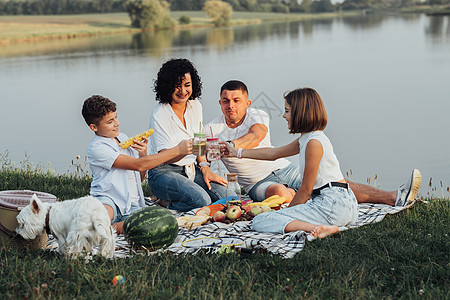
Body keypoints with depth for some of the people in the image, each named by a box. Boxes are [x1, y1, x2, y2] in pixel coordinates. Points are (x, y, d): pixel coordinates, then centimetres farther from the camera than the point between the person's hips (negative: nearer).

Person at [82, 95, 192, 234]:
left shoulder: (123, 138, 17)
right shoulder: (96, 148, -8)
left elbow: (139, 177, 23)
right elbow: (139, 165, -17)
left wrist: (143, 154, 2)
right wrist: (177, 150, -15)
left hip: (132, 206, 7)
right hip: (109, 201, -6)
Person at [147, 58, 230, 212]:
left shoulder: (195, 105, 6)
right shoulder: (159, 115, -14)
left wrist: (205, 169, 0)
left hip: (191, 169, 7)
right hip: (163, 172, -7)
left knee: (222, 191, -17)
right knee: (201, 200, -30)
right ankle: (165, 204, -2)